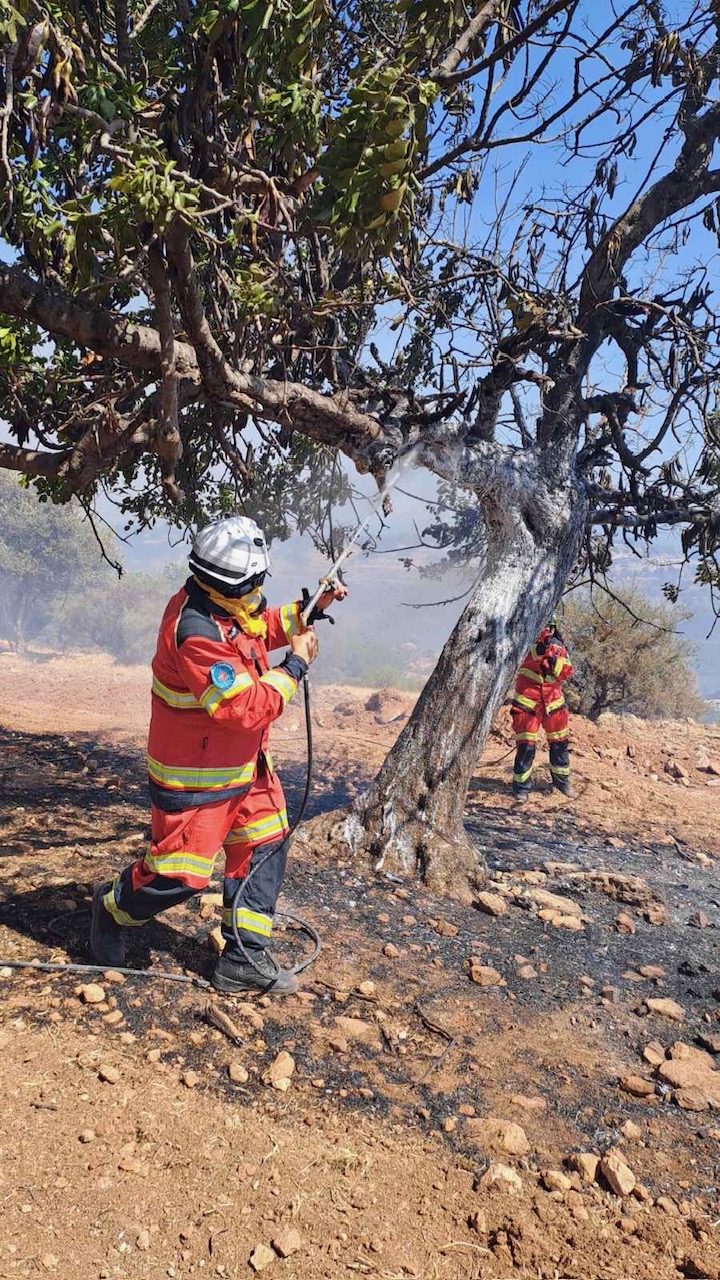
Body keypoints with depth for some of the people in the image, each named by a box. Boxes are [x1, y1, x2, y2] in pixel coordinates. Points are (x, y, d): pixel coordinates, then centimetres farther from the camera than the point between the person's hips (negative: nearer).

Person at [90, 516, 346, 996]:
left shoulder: (222, 607, -3)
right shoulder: (196, 634, -32)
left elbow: (260, 630, 20)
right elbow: (248, 708, -29)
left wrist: (307, 611, 7)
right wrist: (295, 666, -19)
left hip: (245, 762, 10)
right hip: (197, 775, -10)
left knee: (265, 845, 12)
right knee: (182, 873, 2)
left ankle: (244, 958, 23)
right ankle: (113, 908, 35)